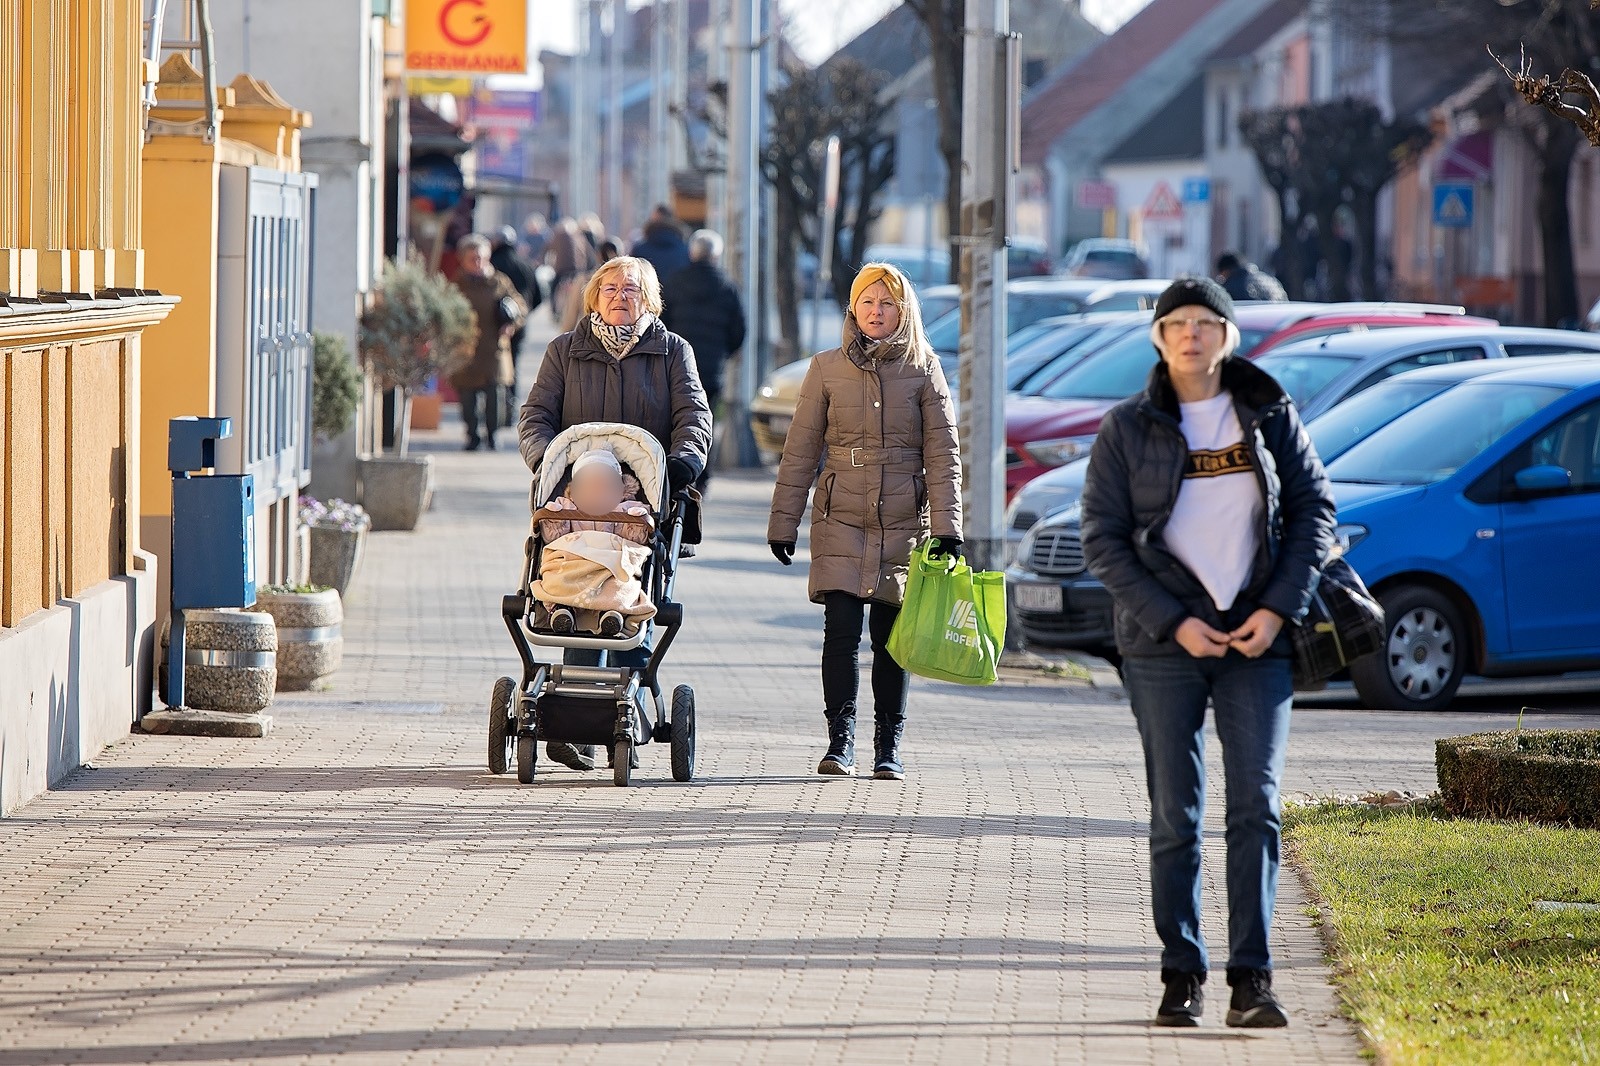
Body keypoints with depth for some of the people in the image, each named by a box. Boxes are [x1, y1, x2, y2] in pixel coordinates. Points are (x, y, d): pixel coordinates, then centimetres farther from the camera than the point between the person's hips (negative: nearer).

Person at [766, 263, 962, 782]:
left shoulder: (923, 370, 4)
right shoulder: (827, 369, 6)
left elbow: (943, 453, 1)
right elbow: (800, 452, 8)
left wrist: (946, 526, -7)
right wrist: (783, 522, 5)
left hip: (903, 523, 0)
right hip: (841, 521, 0)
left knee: (892, 637, 3)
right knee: (842, 628, -11)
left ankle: (889, 748, 10)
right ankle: (840, 742, -7)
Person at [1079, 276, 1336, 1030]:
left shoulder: (1269, 416, 5)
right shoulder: (1127, 430, 1)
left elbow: (1315, 512, 7)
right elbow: (1103, 541, -1)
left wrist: (1278, 608, -6)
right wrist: (1173, 622, -11)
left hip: (1258, 639, 1)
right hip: (1163, 643, -1)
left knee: (1257, 808, -7)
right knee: (1175, 817, 1)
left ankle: (1251, 982, -7)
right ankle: (1181, 979, 9)